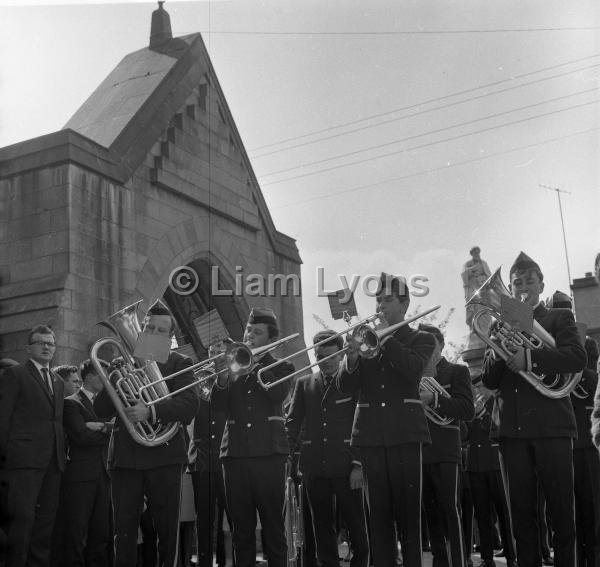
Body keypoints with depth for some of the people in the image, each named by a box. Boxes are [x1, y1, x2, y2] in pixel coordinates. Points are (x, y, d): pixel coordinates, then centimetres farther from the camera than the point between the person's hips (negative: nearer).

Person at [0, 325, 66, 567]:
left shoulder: (58, 382, 20)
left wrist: (62, 451, 11)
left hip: (53, 462, 6)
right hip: (24, 459, -6)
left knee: (46, 519, 8)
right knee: (22, 518, -9)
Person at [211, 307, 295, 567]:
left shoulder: (280, 367, 10)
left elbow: (279, 394, -12)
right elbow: (217, 405, 3)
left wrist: (253, 364, -13)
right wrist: (222, 377, -14)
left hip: (268, 453, -2)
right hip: (235, 454, 3)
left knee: (273, 525, -1)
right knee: (241, 528, 7)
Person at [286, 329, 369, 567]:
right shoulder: (304, 383, 13)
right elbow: (292, 423, 12)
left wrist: (358, 464, -7)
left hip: (346, 466, -3)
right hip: (314, 466, 3)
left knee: (356, 525, 1)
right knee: (322, 527, 6)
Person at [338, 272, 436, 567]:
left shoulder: (421, 339, 9)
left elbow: (414, 368, -13)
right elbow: (345, 387, 7)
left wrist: (385, 336, -13)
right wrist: (352, 357, -11)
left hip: (404, 433, -3)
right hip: (370, 434, 3)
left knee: (408, 512, -4)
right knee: (378, 514, 5)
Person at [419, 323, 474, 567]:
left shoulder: (457, 371, 4)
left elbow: (468, 410, -9)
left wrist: (433, 399, -20)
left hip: (444, 451, -4)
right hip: (418, 452, 4)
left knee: (449, 509, -8)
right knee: (431, 512, 9)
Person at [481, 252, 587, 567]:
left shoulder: (559, 319, 10)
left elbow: (577, 358, -10)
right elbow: (489, 382, 11)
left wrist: (529, 358, -22)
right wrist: (497, 352, -10)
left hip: (551, 425, -3)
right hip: (512, 430, 3)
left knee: (561, 510, -1)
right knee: (521, 512, 7)